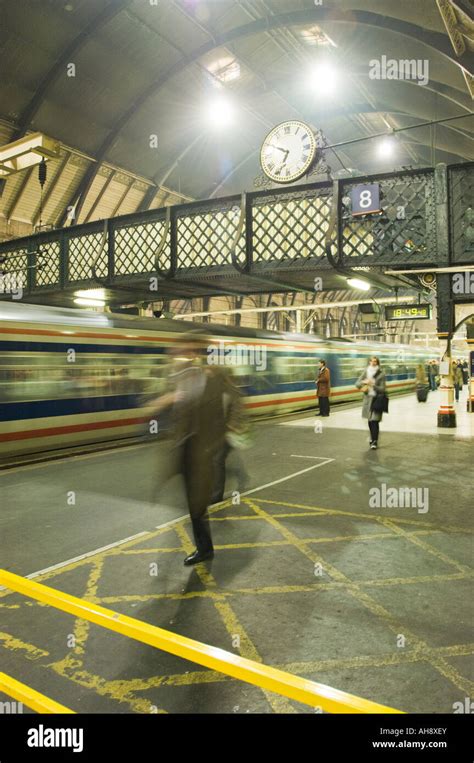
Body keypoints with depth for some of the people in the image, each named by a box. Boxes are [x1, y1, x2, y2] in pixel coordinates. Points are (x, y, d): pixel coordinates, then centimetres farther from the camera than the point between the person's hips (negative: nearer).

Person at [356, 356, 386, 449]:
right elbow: (357, 384, 2)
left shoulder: (381, 374, -7)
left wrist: (373, 385, -25)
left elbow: (382, 389, -10)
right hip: (368, 399, 4)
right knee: (370, 420, 13)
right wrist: (364, 382, -18)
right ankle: (373, 437, 34)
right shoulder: (366, 372, 3)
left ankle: (375, 441, -3)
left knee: (375, 421, -9)